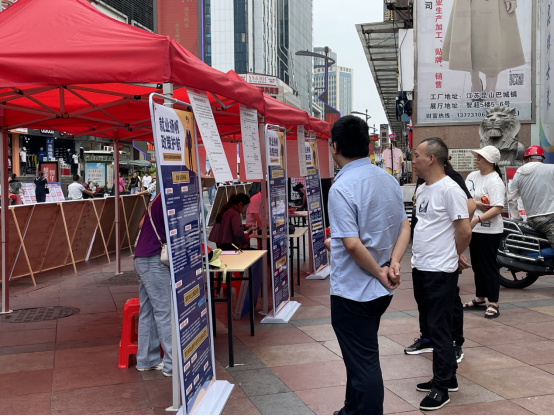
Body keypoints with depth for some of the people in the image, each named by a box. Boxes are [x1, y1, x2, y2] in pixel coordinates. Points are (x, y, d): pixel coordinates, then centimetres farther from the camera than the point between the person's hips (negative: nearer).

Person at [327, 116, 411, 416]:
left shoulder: (342, 188, -21)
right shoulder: (389, 180, 4)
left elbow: (352, 245, -26)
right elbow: (404, 228, 8)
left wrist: (380, 273, -12)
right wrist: (393, 264, -4)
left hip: (352, 291, -8)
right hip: (381, 290, 9)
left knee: (363, 363, 3)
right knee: (361, 355, 24)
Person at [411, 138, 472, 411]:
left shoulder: (450, 190, -15)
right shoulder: (422, 190, 11)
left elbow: (464, 231, -16)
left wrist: (450, 257, -2)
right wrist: (420, 256, 14)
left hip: (440, 273, -9)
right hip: (420, 269, 9)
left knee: (440, 330, 0)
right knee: (432, 326, 17)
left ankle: (441, 388, 10)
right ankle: (447, 378, 30)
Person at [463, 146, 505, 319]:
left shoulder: (495, 182, -14)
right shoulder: (472, 176, 10)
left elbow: (498, 208, -22)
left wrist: (477, 219, -30)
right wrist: (475, 203, -12)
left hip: (489, 231, -8)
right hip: (472, 229, 8)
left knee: (489, 266, -4)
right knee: (477, 265, 15)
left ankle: (493, 304, 3)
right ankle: (480, 299, 27)